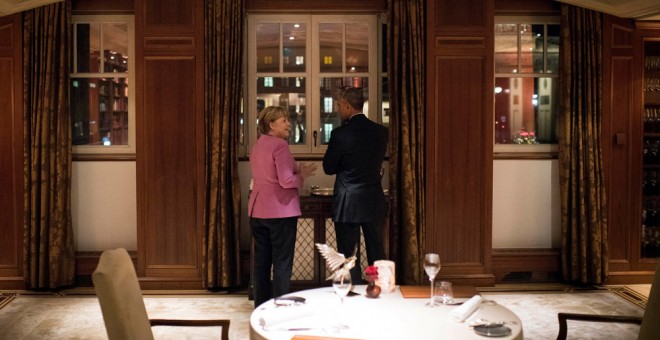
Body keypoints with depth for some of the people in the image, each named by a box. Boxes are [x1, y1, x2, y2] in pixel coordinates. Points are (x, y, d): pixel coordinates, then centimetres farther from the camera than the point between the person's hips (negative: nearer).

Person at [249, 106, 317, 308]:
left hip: (257, 210, 8)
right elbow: (286, 181, -20)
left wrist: (296, 171, 14)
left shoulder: (257, 145, 14)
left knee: (261, 261, 11)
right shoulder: (279, 145, -13)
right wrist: (302, 175, -2)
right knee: (282, 263, 0)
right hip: (280, 211, -8)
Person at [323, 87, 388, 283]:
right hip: (374, 203, 5)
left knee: (349, 257, 5)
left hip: (348, 204, -5)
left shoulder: (340, 134, -14)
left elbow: (328, 168, -5)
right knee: (377, 255, 15)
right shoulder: (381, 131, 1)